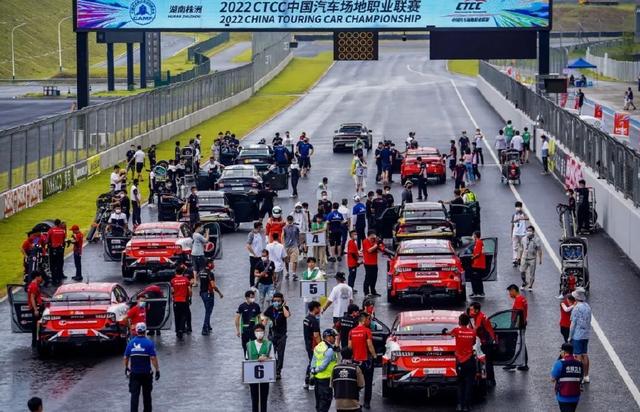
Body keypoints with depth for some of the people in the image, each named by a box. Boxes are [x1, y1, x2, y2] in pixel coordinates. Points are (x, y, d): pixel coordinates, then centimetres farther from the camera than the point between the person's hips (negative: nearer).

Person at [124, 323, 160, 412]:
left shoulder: (131, 343, 0)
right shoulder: (149, 343, -9)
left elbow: (126, 357, 6)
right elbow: (153, 358, -14)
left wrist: (126, 368, 22)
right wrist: (157, 370, -7)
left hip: (134, 373, 1)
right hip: (146, 373, -1)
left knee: (134, 394, 1)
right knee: (146, 394, 15)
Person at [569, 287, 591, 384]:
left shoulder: (577, 308, -18)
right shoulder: (588, 306, 5)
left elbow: (573, 324, -15)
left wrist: (570, 336, -7)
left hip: (577, 335, -7)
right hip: (586, 335, 7)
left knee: (578, 356, -2)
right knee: (585, 355, 13)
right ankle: (586, 376, 19)